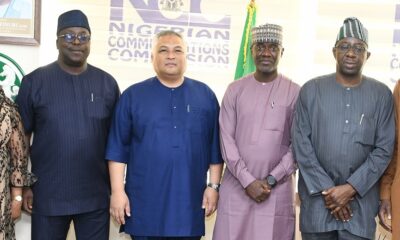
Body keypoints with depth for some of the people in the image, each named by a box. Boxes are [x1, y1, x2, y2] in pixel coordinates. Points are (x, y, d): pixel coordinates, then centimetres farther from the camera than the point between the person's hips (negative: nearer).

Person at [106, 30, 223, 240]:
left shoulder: (205, 95, 6)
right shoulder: (133, 95, 3)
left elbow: (215, 148, 6)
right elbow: (118, 148, 0)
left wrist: (214, 186, 1)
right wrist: (117, 191, -5)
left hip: (189, 203, 1)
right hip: (145, 203, -1)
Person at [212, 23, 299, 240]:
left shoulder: (294, 92, 1)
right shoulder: (235, 90, 4)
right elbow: (226, 140, -1)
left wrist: (271, 180, -9)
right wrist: (247, 181, -9)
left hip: (277, 190, -1)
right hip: (236, 187, 1)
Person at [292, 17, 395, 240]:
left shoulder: (382, 94, 2)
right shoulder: (312, 90, 1)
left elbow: (384, 149, -2)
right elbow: (301, 143, -2)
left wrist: (350, 188, -10)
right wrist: (325, 189, -8)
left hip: (361, 199, 0)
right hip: (317, 197, 0)